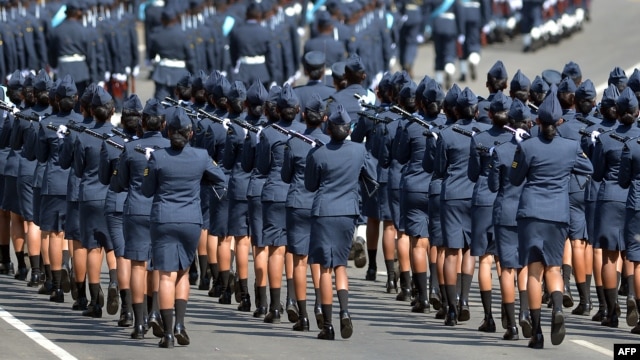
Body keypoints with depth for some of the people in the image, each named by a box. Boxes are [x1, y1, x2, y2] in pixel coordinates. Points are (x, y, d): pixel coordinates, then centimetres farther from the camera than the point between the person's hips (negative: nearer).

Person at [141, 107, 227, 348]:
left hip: (163, 221, -2)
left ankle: (168, 332, -6)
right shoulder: (200, 157, -4)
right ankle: (180, 324, 3)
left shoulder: (157, 157, -9)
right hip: (191, 221, 2)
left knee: (166, 276, 0)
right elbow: (221, 179, 12)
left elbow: (147, 191, -1)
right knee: (183, 272, 17)